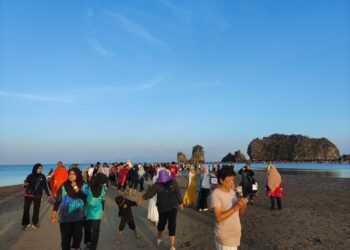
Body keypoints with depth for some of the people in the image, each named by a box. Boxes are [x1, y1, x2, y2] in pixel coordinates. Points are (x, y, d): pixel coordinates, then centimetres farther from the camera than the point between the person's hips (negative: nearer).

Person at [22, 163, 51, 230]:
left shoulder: (42, 177, 1)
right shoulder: (30, 176, -1)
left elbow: (45, 186, 7)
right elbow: (26, 185, 4)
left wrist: (48, 194, 7)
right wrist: (25, 184, -20)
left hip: (38, 195, 1)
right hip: (29, 194, -1)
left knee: (36, 209, 7)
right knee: (26, 209, -3)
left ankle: (35, 223, 21)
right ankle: (26, 223, 9)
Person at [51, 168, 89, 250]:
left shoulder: (84, 186, -2)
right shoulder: (64, 186, -3)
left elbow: (85, 197, -17)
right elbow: (58, 201, -1)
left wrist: (76, 188, -19)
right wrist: (54, 215, -2)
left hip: (78, 216, 1)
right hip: (65, 216, 0)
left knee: (78, 235, 8)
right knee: (65, 237, 2)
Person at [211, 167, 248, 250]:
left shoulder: (232, 192, 5)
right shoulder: (216, 194, -18)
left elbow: (240, 214, 8)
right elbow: (218, 217, -23)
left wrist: (242, 206, -12)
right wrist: (235, 207, -25)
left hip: (235, 234, 7)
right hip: (225, 237, -7)